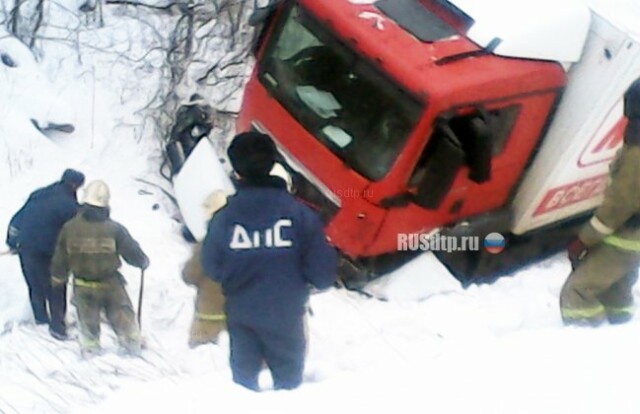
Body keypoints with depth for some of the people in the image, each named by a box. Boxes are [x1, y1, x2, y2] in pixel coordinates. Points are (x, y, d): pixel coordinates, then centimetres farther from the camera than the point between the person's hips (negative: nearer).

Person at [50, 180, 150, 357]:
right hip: (110, 284, -1)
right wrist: (143, 262, 13)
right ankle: (131, 344, 29)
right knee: (123, 315, 18)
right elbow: (132, 252, -9)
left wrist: (57, 278, 13)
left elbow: (60, 258, -4)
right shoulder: (114, 229, -19)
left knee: (88, 319, 21)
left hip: (83, 287, 1)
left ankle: (89, 347, 31)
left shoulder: (70, 228, -14)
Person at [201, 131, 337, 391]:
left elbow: (211, 268, -2)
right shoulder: (298, 212, -16)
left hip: (241, 314, 1)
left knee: (243, 381, 20)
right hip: (286, 314, -1)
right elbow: (322, 269, -13)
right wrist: (320, 280, 10)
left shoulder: (223, 217, -12)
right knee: (288, 380, 16)